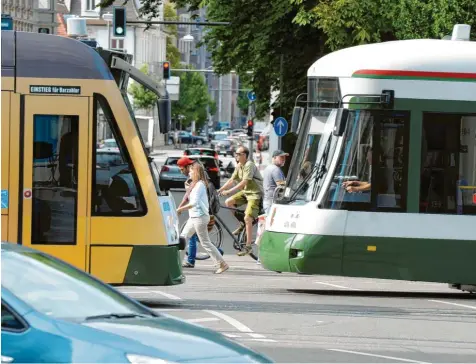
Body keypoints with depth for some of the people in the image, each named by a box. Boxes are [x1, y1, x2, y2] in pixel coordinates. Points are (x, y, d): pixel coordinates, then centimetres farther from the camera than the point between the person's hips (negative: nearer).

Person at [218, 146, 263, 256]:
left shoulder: (249, 165, -21)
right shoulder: (238, 166, 7)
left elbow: (244, 182, -29)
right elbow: (232, 180, 10)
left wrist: (229, 191, -33)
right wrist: (220, 190, 0)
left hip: (255, 193, -9)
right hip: (245, 192, 9)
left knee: (248, 219, -17)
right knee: (228, 202, -5)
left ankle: (248, 246, -12)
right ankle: (241, 224, 12)